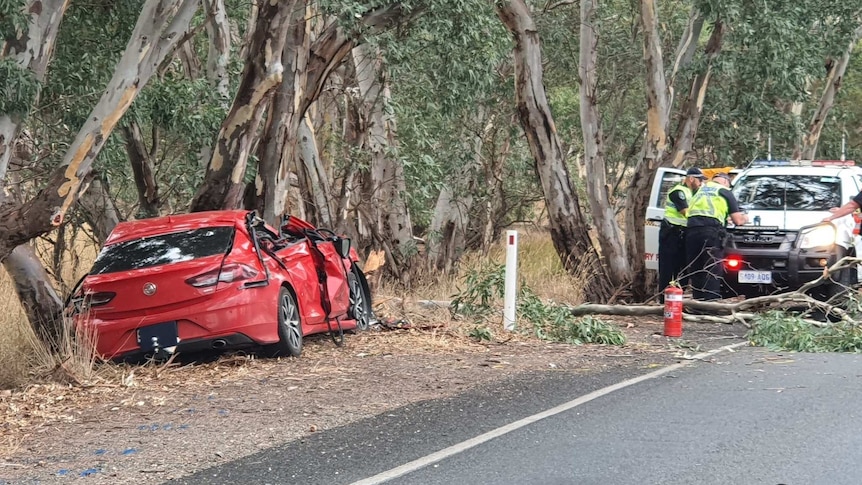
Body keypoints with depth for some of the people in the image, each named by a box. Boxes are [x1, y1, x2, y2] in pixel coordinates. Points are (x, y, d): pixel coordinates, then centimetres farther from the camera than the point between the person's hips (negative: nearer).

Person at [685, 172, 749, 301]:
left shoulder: (700, 190, 27)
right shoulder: (725, 192, 11)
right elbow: (737, 220, 7)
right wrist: (744, 218, 31)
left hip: (691, 229, 5)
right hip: (711, 231, -5)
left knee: (696, 272, 9)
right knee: (712, 273, -6)